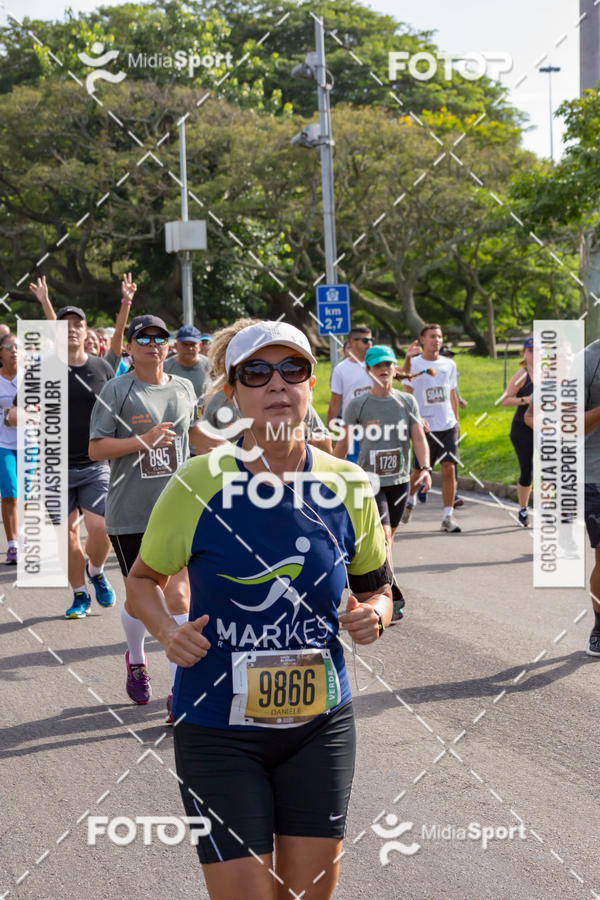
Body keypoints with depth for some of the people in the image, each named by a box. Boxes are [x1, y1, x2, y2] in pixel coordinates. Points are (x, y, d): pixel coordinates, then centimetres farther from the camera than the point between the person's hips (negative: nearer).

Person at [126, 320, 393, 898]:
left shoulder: (348, 486, 0)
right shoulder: (197, 485, -7)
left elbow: (377, 587, 14)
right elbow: (143, 579, 7)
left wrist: (371, 616, -8)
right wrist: (167, 631, -13)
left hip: (320, 724, 3)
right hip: (218, 728, -3)